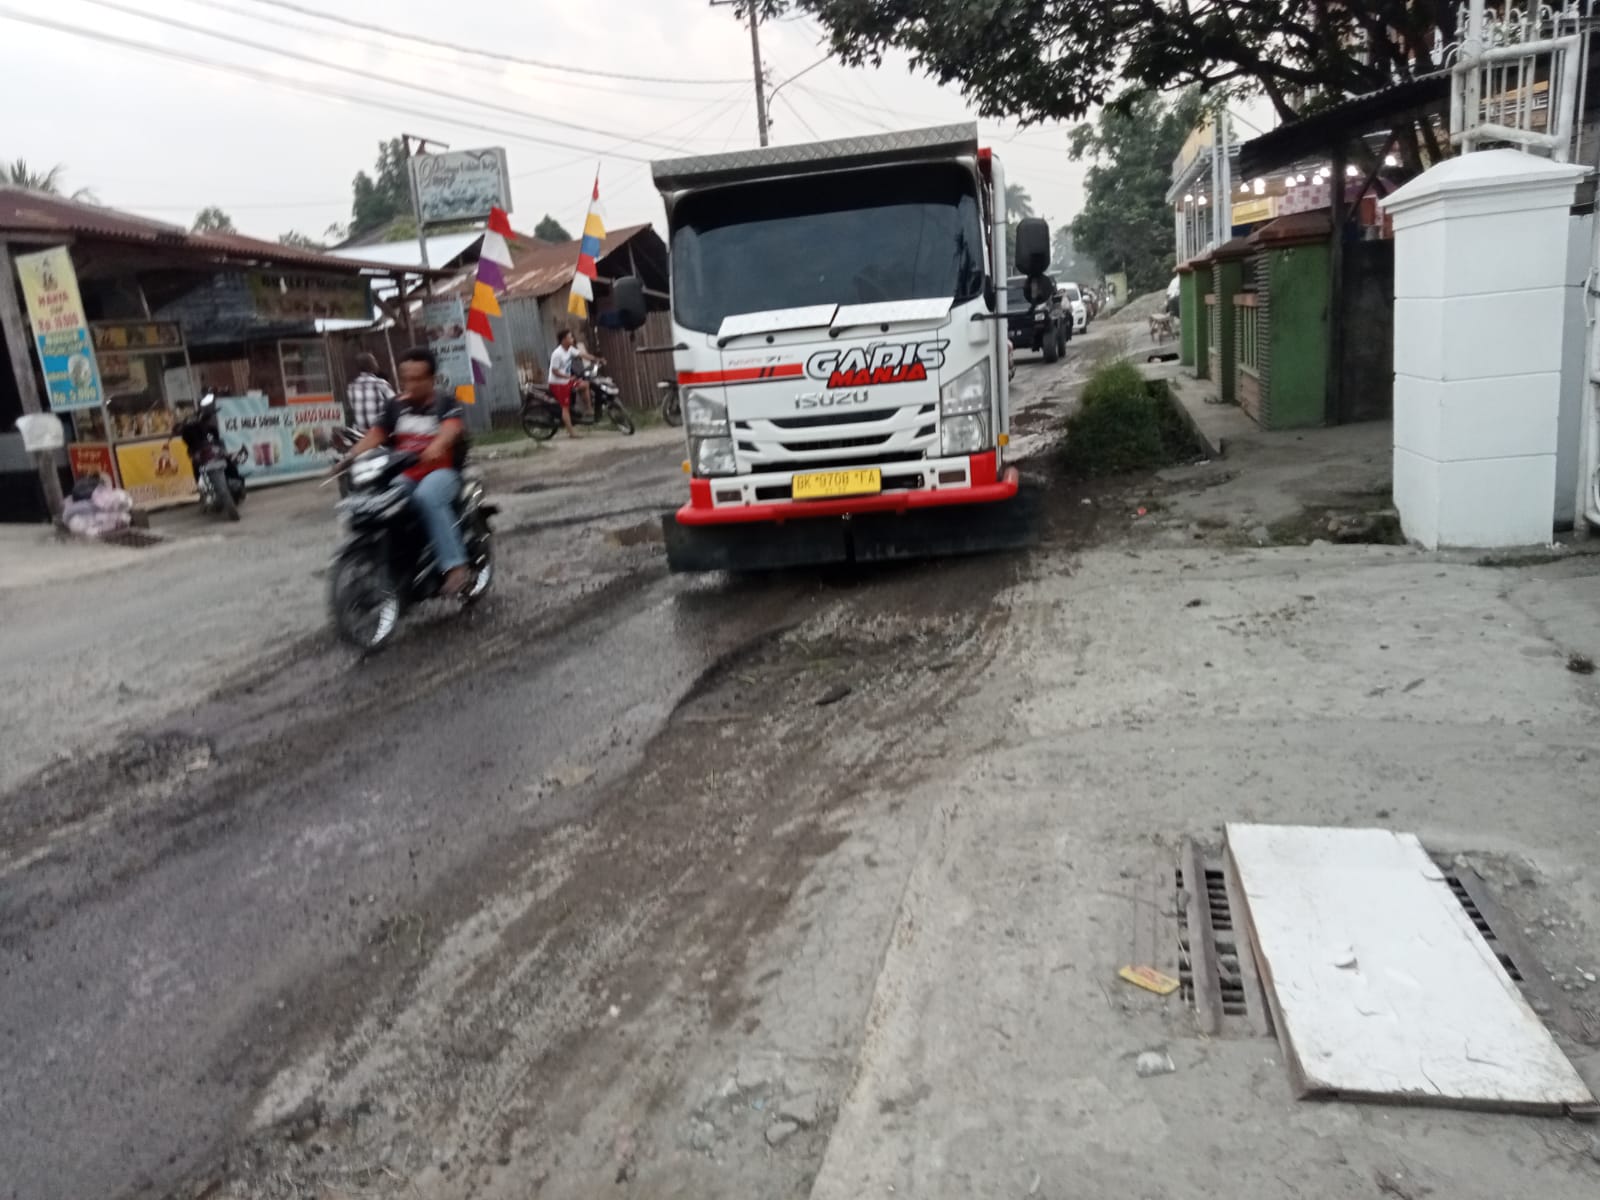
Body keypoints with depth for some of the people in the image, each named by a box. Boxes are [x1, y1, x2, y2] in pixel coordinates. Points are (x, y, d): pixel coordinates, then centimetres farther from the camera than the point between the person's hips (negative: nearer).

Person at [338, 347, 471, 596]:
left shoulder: (448, 404, 1)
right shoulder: (395, 406, 14)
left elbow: (451, 428, -21)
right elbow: (375, 434, 2)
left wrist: (436, 447, -45)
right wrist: (350, 456, -17)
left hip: (441, 472, -4)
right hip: (402, 476, 4)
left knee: (427, 497, -38)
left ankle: (455, 564, -34)